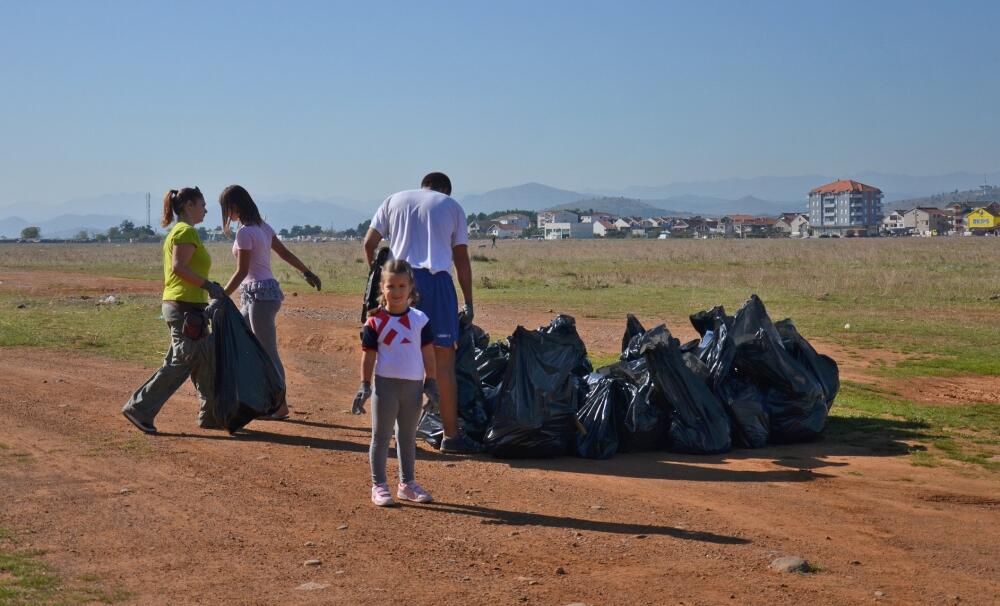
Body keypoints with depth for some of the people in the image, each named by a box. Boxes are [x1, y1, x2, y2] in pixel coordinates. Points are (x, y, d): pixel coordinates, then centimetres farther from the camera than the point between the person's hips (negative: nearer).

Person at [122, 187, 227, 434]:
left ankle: (212, 415, 18)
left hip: (175, 304, 11)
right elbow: (179, 267, -23)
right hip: (185, 307, -11)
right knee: (180, 363, -8)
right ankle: (139, 408, -6)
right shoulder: (187, 231, -12)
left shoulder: (177, 231, 19)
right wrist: (208, 284, -19)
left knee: (207, 360, 13)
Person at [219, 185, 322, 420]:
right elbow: (285, 253, 16)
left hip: (260, 294, -10)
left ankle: (280, 406, 2)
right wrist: (307, 272, 25)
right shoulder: (262, 226, 10)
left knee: (268, 353, -4)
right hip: (252, 295, 10)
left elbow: (242, 272, -17)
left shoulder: (245, 232, -16)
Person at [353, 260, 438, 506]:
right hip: (386, 384, -3)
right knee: (381, 437, 4)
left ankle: (407, 484, 24)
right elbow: (368, 355, -4)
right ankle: (379, 486, 12)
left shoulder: (420, 319, 1)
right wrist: (365, 385, -7)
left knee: (408, 437, 14)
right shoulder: (375, 322, -7)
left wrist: (430, 382, 5)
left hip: (413, 386, 3)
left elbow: (428, 352, 6)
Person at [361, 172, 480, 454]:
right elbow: (462, 259, 11)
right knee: (444, 361, 0)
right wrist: (468, 303, 14)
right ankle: (452, 435, 0)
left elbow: (369, 243, 12)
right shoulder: (452, 206, 15)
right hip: (436, 281, -2)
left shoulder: (394, 200, 19)